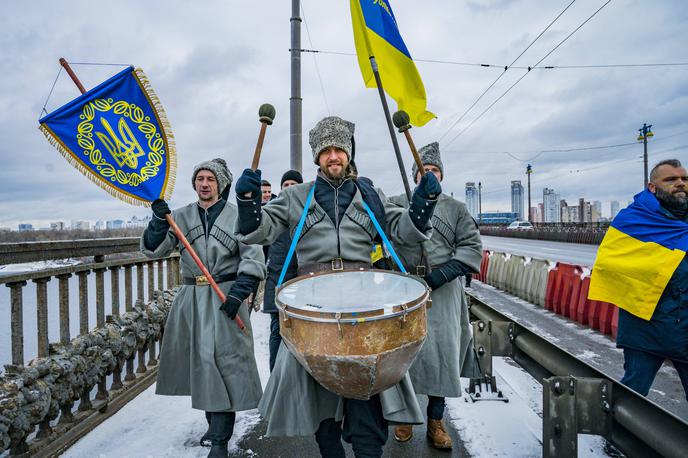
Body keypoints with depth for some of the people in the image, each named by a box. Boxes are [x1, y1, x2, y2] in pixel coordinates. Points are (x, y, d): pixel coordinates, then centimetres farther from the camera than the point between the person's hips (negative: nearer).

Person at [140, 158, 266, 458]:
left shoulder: (236, 215, -3)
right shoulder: (181, 216, 9)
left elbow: (253, 259, -7)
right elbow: (153, 249, 1)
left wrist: (238, 293, -16)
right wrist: (159, 221, -16)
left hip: (225, 297, -4)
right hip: (191, 298, 5)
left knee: (224, 361, -6)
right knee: (198, 362, 14)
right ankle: (215, 425, 34)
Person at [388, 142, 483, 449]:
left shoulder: (455, 208, 10)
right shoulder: (397, 204, 8)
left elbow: (472, 247, 2)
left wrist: (440, 275, -11)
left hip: (443, 293, 1)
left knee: (442, 353, 4)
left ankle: (436, 422, 22)